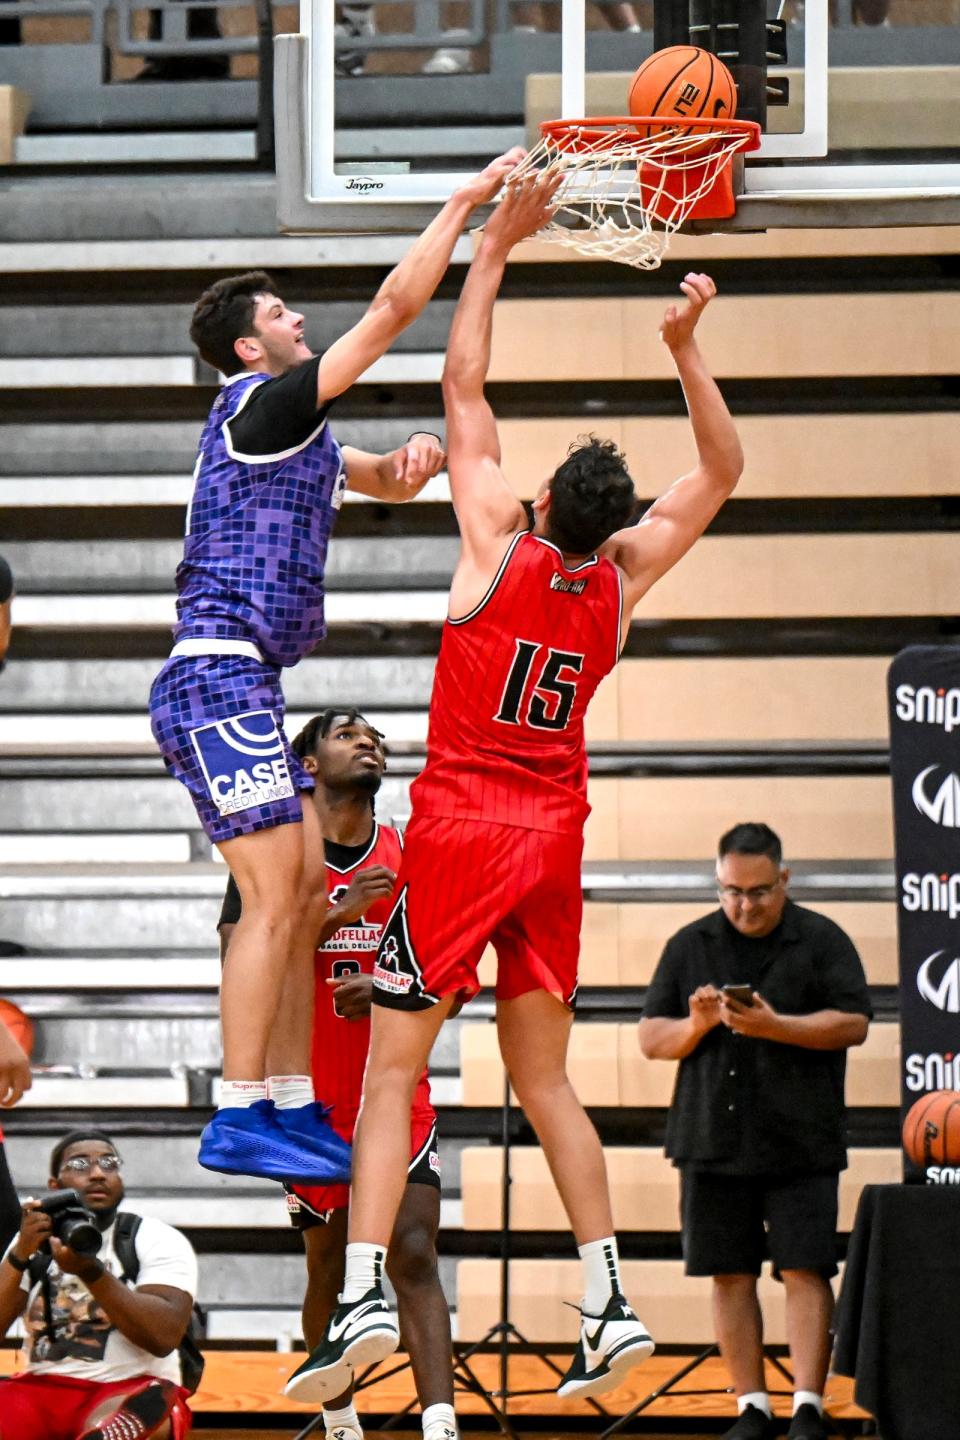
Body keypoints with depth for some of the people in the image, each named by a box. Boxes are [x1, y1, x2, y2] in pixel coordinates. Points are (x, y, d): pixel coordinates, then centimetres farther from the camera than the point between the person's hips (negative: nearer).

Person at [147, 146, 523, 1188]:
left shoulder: (292, 432, 21)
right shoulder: (260, 405, -8)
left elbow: (379, 482, 32)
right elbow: (394, 307, -10)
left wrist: (412, 461, 8)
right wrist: (466, 203, -3)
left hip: (240, 688, 10)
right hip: (220, 679, -10)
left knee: (305, 894, 10)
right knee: (277, 897, -13)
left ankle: (291, 1111, 12)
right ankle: (238, 1120, -14)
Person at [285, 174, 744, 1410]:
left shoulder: (500, 545, -9)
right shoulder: (620, 577, 1)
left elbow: (464, 391, -2)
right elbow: (720, 472, 12)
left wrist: (494, 249, 3)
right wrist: (684, 348, 3)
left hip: (460, 831, -4)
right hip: (555, 841, 4)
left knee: (391, 1073, -5)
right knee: (544, 1080, 12)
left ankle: (363, 1294, -20)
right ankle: (608, 1303, 2)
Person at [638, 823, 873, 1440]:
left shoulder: (822, 941, 2)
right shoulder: (690, 947, 11)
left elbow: (853, 1023, -7)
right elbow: (651, 1039, 10)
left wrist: (775, 1026, -18)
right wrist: (695, 1025, -11)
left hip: (799, 1141, -3)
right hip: (713, 1142, 3)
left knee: (805, 1272, -8)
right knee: (730, 1275, 4)